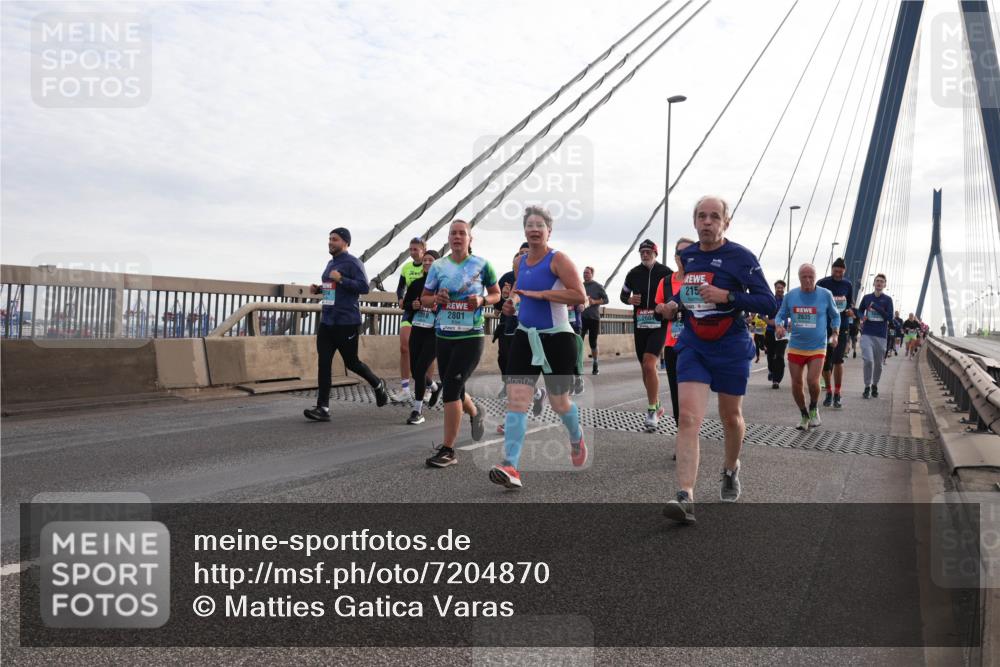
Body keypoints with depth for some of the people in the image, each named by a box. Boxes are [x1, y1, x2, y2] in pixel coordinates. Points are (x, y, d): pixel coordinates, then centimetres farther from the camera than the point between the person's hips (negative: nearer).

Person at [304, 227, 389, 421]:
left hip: (346, 322, -8)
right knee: (324, 363, -1)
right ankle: (322, 408, -1)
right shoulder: (330, 263, 17)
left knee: (351, 362, 3)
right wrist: (318, 289, 11)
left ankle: (378, 384, 30)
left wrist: (341, 279, -23)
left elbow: (364, 287, -18)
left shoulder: (352, 263, -9)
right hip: (326, 321, 8)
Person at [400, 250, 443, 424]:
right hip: (416, 330, 5)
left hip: (434, 333, -5)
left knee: (420, 369, -12)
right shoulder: (416, 284, 8)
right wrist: (412, 305, -5)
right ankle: (435, 387, 42)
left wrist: (438, 308, -22)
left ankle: (417, 410, -1)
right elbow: (405, 303, 16)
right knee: (414, 370, 9)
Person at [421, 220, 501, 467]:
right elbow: (424, 298, 11)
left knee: (450, 388, -13)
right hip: (444, 336, 4)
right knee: (453, 390, 13)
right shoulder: (438, 266, 4)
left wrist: (482, 301, -11)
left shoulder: (482, 265, -2)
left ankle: (448, 450, -3)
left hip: (471, 336, -4)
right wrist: (436, 299, -12)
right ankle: (475, 412, 49)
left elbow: (496, 294, 10)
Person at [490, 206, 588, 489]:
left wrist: (540, 294, -24)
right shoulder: (521, 262, 10)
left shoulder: (558, 259, -10)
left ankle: (577, 438, 43)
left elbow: (580, 296, -19)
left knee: (559, 403, 9)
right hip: (525, 337, 5)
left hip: (557, 339, -5)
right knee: (516, 399, -10)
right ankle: (510, 466, -14)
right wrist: (512, 305, 7)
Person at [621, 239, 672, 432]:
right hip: (639, 324, 5)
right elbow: (623, 295, 18)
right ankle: (656, 407, 27)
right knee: (645, 368, 10)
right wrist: (630, 300, -4)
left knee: (649, 366, -20)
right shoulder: (633, 274, 7)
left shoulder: (666, 273, -2)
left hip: (659, 324, -5)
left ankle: (652, 410, -11)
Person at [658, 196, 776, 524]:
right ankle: (685, 498, -21)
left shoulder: (740, 257, -10)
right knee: (688, 417, -14)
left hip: (731, 348, -3)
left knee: (731, 417, 15)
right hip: (693, 346, 3)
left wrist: (726, 296, -25)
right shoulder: (688, 255, 6)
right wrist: (675, 302, 6)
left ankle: (731, 470, 45)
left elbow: (768, 303, -14)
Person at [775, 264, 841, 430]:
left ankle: (814, 409, 16)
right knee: (796, 384, 3)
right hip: (795, 346, 2)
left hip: (817, 347, -2)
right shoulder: (790, 296, -1)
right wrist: (779, 326, -11)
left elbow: (835, 316, 10)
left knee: (813, 382, -16)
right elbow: (781, 315, 10)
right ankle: (804, 416, 26)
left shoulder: (826, 295, -4)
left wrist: (835, 334, -3)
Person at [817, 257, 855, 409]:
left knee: (838, 359, -11)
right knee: (825, 362, 5)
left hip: (841, 327, 0)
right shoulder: (822, 284, -2)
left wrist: (850, 310, -4)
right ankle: (829, 392, 22)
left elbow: (851, 302, 16)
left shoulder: (848, 285, 6)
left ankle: (837, 394, -1)